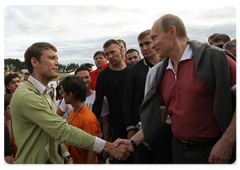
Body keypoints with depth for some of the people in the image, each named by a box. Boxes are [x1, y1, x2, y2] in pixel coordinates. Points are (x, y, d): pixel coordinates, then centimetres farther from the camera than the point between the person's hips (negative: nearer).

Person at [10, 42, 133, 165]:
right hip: (33, 163, -8)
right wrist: (107, 146, -29)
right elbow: (62, 131, -28)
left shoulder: (44, 94, 11)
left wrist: (67, 156, 4)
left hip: (53, 161, 9)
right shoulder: (26, 96, -22)